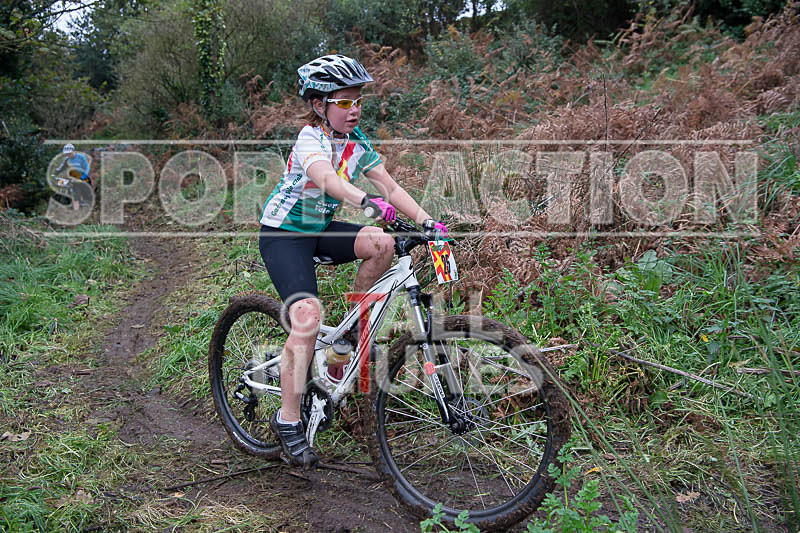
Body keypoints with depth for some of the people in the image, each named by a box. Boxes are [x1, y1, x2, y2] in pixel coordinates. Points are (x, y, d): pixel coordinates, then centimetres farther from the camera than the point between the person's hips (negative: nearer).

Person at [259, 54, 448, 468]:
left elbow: (390, 187, -4)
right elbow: (326, 178, -43)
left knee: (382, 244, -20)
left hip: (321, 229, 7)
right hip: (283, 233, -6)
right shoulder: (311, 139, -21)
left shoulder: (356, 141, 0)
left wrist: (428, 222, -17)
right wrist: (368, 201, -61)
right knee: (307, 315, -24)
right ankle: (287, 420, -13)